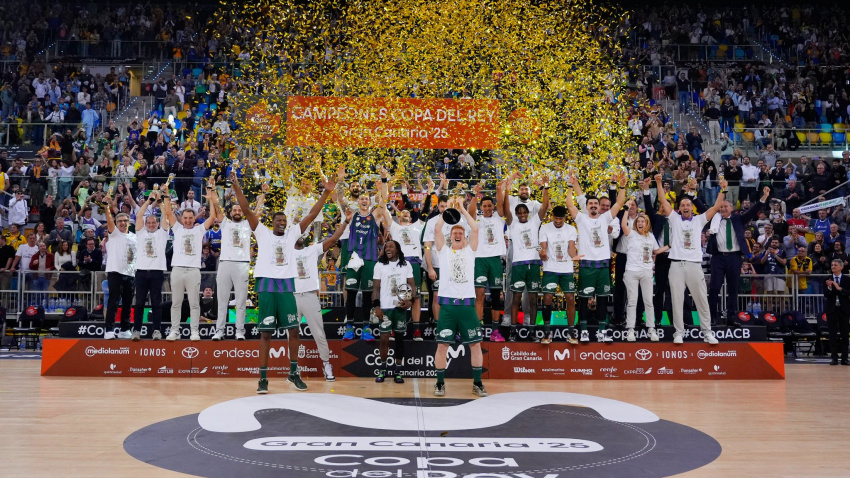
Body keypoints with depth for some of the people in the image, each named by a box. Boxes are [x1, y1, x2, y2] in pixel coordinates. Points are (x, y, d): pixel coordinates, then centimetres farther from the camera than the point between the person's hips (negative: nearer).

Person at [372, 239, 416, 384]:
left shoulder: (406, 265, 7)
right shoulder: (379, 265, 4)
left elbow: (412, 285, 6)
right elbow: (376, 287, 3)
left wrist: (410, 300, -10)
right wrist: (376, 306, -7)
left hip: (401, 307, 1)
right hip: (385, 307, -1)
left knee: (399, 338, 5)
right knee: (384, 338, -5)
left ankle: (398, 371, 10)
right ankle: (383, 369, 8)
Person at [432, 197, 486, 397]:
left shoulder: (470, 250, 12)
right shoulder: (444, 250, 10)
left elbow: (475, 229, 0)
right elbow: (437, 228, -2)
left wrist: (462, 209, 3)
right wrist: (448, 208, 1)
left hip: (467, 302, 1)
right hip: (447, 303, -1)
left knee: (475, 344, 2)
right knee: (442, 345, -1)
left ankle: (477, 383, 12)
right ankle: (440, 383, 11)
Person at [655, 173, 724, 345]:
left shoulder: (699, 220, 12)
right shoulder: (674, 219, 10)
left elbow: (716, 207, 6)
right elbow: (664, 202, 2)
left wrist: (723, 190, -2)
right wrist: (659, 183, -5)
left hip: (695, 264, 1)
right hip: (677, 264, 0)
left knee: (702, 300, 5)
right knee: (677, 300, 3)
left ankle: (707, 332, 13)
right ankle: (679, 332, 10)